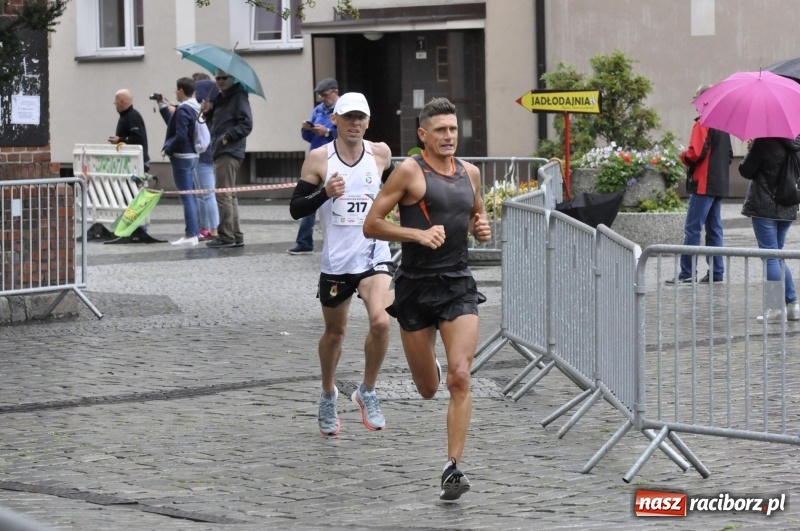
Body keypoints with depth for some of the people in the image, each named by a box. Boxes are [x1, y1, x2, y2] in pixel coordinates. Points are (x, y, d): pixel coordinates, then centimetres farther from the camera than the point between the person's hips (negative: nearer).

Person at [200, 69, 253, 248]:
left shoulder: (239, 97, -7)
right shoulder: (219, 99, 19)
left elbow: (246, 124, -15)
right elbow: (214, 123, 23)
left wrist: (227, 136, -19)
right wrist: (207, 111, 5)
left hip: (229, 152, -10)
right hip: (220, 152, 10)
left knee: (224, 195, -9)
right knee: (229, 196, 12)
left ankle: (226, 236, -7)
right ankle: (236, 236, 17)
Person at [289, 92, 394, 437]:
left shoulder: (380, 153, 1)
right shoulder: (318, 159, -6)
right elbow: (295, 209, -7)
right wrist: (325, 193, -21)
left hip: (374, 256, 0)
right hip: (335, 261, 0)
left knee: (380, 321, -22)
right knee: (334, 333, 14)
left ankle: (367, 392, -1)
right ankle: (328, 396, 40)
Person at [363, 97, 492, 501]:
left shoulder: (470, 173, 8)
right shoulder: (410, 171, -8)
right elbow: (371, 225, -9)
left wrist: (481, 227, 3)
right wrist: (419, 233, -21)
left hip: (458, 285, 3)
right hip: (416, 286, -3)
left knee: (459, 379, -13)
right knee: (427, 389, 10)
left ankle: (453, 469, -10)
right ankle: (429, 371, 49)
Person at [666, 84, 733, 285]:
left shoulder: (702, 124, -12)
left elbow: (695, 153, -20)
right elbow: (729, 154, 20)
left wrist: (683, 156, -1)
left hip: (703, 184, -9)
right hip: (719, 184, 9)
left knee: (692, 228, -7)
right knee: (714, 229, 11)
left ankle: (687, 273, -9)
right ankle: (716, 272, 11)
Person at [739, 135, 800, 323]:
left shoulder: (764, 143, -16)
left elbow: (746, 171, -9)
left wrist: (750, 150, 9)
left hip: (765, 207, -7)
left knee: (770, 257, -3)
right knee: (777, 257, 17)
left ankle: (777, 307, -6)